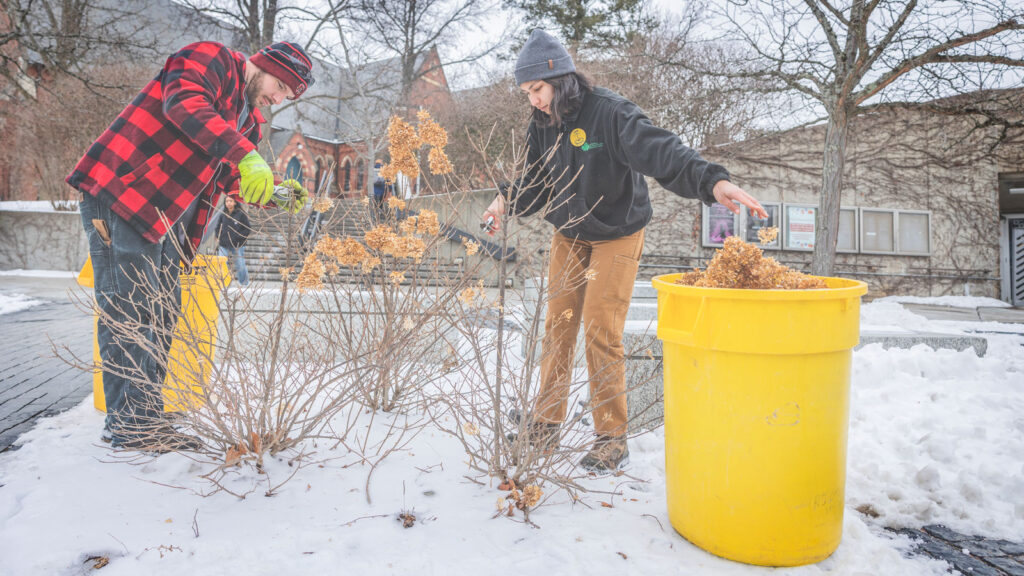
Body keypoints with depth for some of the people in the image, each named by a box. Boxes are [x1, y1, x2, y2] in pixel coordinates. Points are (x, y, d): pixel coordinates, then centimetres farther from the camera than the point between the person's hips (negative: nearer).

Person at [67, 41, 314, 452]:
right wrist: (246, 155, -36)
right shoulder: (210, 59, -5)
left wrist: (277, 194, 2)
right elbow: (184, 104, -26)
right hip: (119, 196, -9)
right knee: (131, 311, -8)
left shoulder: (249, 120, 21)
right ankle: (129, 424, -2)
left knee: (163, 315, 8)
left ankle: (145, 419, 16)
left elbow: (233, 179, 21)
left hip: (167, 222, 9)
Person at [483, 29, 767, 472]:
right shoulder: (542, 125, -3)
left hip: (617, 238, -6)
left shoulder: (610, 113, -24)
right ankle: (545, 425, 21)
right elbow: (536, 181, 7)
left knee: (601, 332, -8)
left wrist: (711, 180, -54)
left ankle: (612, 438, 8)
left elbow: (660, 151, -38)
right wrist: (508, 201, -12)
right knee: (557, 327, 7)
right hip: (568, 237, 6)